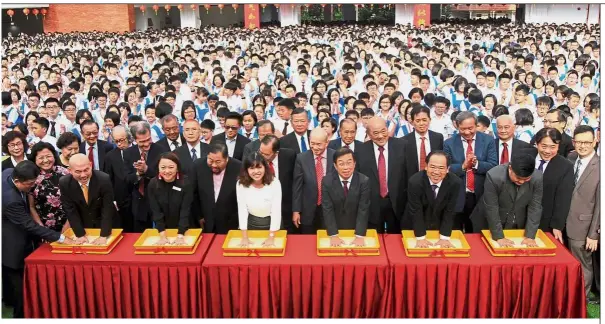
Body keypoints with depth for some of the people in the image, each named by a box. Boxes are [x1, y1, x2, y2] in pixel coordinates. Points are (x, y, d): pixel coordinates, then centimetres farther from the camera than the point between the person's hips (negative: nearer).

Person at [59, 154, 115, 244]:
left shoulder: (104, 179, -26)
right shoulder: (64, 183, -18)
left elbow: (108, 208, -22)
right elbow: (70, 210, -12)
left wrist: (103, 236, -25)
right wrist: (80, 235, -16)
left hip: (105, 225, -2)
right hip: (82, 226, 2)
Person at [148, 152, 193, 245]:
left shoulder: (186, 183, -20)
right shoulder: (153, 184, -14)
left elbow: (185, 210, -22)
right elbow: (156, 211, -15)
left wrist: (180, 236, -28)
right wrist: (163, 236, -22)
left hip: (184, 229, -1)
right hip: (162, 229, 1)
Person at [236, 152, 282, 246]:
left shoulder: (274, 182, -22)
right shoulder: (241, 184, -17)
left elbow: (276, 210, -22)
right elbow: (242, 210, -17)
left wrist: (271, 237, -25)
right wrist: (245, 237, -19)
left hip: (271, 224, -1)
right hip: (251, 224, 1)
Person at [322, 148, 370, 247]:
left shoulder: (364, 181, -15)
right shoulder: (327, 181, -14)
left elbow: (363, 210, -18)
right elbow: (327, 209, -17)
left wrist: (359, 236, -26)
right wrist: (333, 235, -25)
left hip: (356, 229, 0)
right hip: (334, 228, 0)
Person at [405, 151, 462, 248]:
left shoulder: (455, 182, -23)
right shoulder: (415, 181, -28)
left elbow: (449, 211, -17)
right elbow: (415, 211, -22)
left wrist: (444, 238, -18)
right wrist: (420, 237, -22)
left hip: (442, 226, 2)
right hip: (416, 227, -1)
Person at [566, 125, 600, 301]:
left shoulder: (599, 167, -15)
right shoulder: (571, 158, 3)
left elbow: (600, 203, -14)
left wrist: (593, 234, -12)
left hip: (583, 227, -5)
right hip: (567, 223, 5)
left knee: (582, 267, 11)